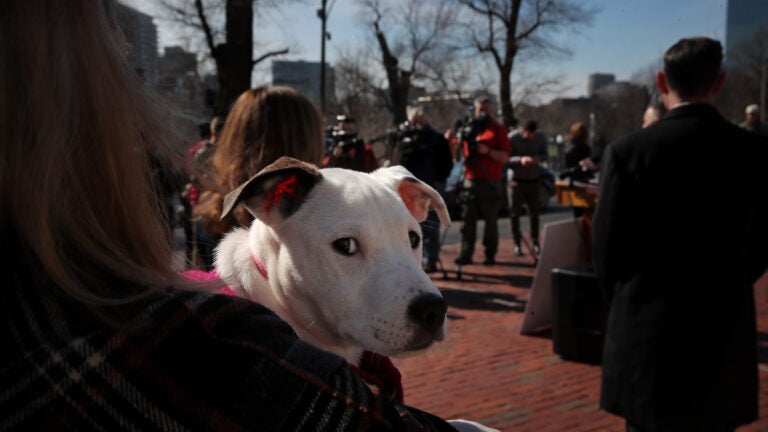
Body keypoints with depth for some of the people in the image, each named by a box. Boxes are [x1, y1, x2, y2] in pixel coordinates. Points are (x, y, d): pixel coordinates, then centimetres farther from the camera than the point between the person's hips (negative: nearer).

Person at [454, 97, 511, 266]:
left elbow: (504, 156, -4)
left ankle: (490, 255, 9)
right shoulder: (468, 129, 13)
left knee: (491, 220, 2)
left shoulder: (497, 129, 3)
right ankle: (465, 254, 0)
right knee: (468, 219, -1)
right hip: (470, 180, 3)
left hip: (490, 182, -3)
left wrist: (488, 151, -20)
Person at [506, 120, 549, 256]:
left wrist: (539, 159, -17)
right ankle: (517, 244, 7)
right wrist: (520, 160, -30)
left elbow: (545, 155, 7)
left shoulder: (541, 138, 1)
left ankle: (535, 242, 16)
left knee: (534, 212, 5)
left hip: (533, 180, 3)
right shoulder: (512, 137, -11)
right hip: (515, 180, -3)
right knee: (515, 213, -1)